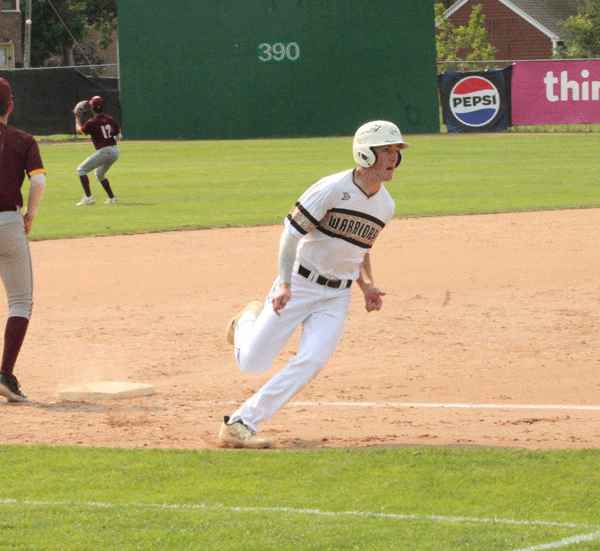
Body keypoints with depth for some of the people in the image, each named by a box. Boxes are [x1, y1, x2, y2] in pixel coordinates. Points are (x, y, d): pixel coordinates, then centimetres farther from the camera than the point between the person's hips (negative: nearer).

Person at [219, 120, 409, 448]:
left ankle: (240, 424, -11)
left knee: (311, 362, -17)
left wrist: (367, 285, 4)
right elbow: (291, 233, -16)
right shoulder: (332, 189, -16)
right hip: (300, 283, -5)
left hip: (337, 298, 5)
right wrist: (284, 284, -26)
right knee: (252, 364, -5)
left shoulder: (385, 206, 5)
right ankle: (249, 321, 31)